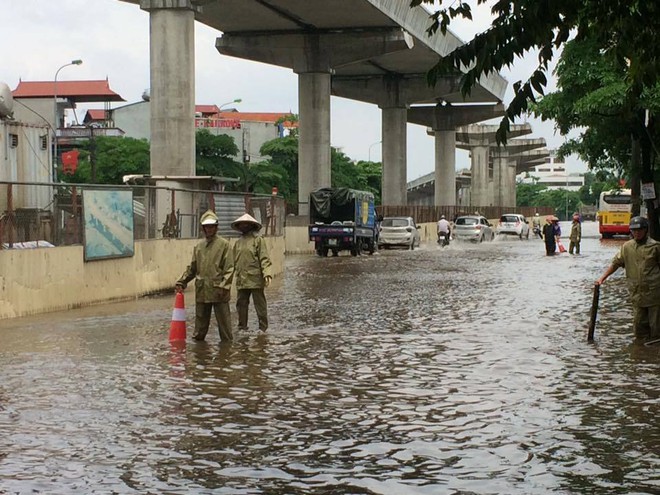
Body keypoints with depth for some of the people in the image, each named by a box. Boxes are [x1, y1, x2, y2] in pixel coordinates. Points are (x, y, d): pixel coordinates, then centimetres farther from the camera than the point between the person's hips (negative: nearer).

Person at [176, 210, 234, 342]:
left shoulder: (224, 244, -2)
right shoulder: (198, 247, 14)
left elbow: (229, 268, -7)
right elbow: (192, 268, 19)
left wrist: (224, 286, -16)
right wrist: (181, 282, 9)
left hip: (218, 291, -5)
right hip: (201, 291, 5)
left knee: (223, 319, 1)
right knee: (201, 319, 11)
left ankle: (227, 341, 9)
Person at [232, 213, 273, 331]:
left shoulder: (258, 240, -2)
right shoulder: (238, 242, 16)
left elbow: (264, 258, -9)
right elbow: (234, 260, 21)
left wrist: (267, 274, -19)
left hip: (255, 279, -6)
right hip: (241, 280, 6)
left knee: (260, 304, 0)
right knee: (241, 304, 8)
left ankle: (263, 328, 7)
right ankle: (242, 327, 18)